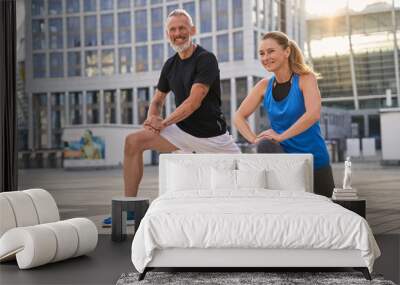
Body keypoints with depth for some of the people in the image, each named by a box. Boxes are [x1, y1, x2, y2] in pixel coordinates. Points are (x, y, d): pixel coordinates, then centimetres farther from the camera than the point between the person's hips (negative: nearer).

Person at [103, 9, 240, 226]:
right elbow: (157, 100, 16)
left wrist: (164, 123, -20)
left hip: (211, 133, -4)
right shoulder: (170, 64, 8)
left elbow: (194, 101, -19)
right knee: (133, 142, -12)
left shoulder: (206, 59, -11)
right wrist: (152, 119, -6)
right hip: (183, 131, 5)